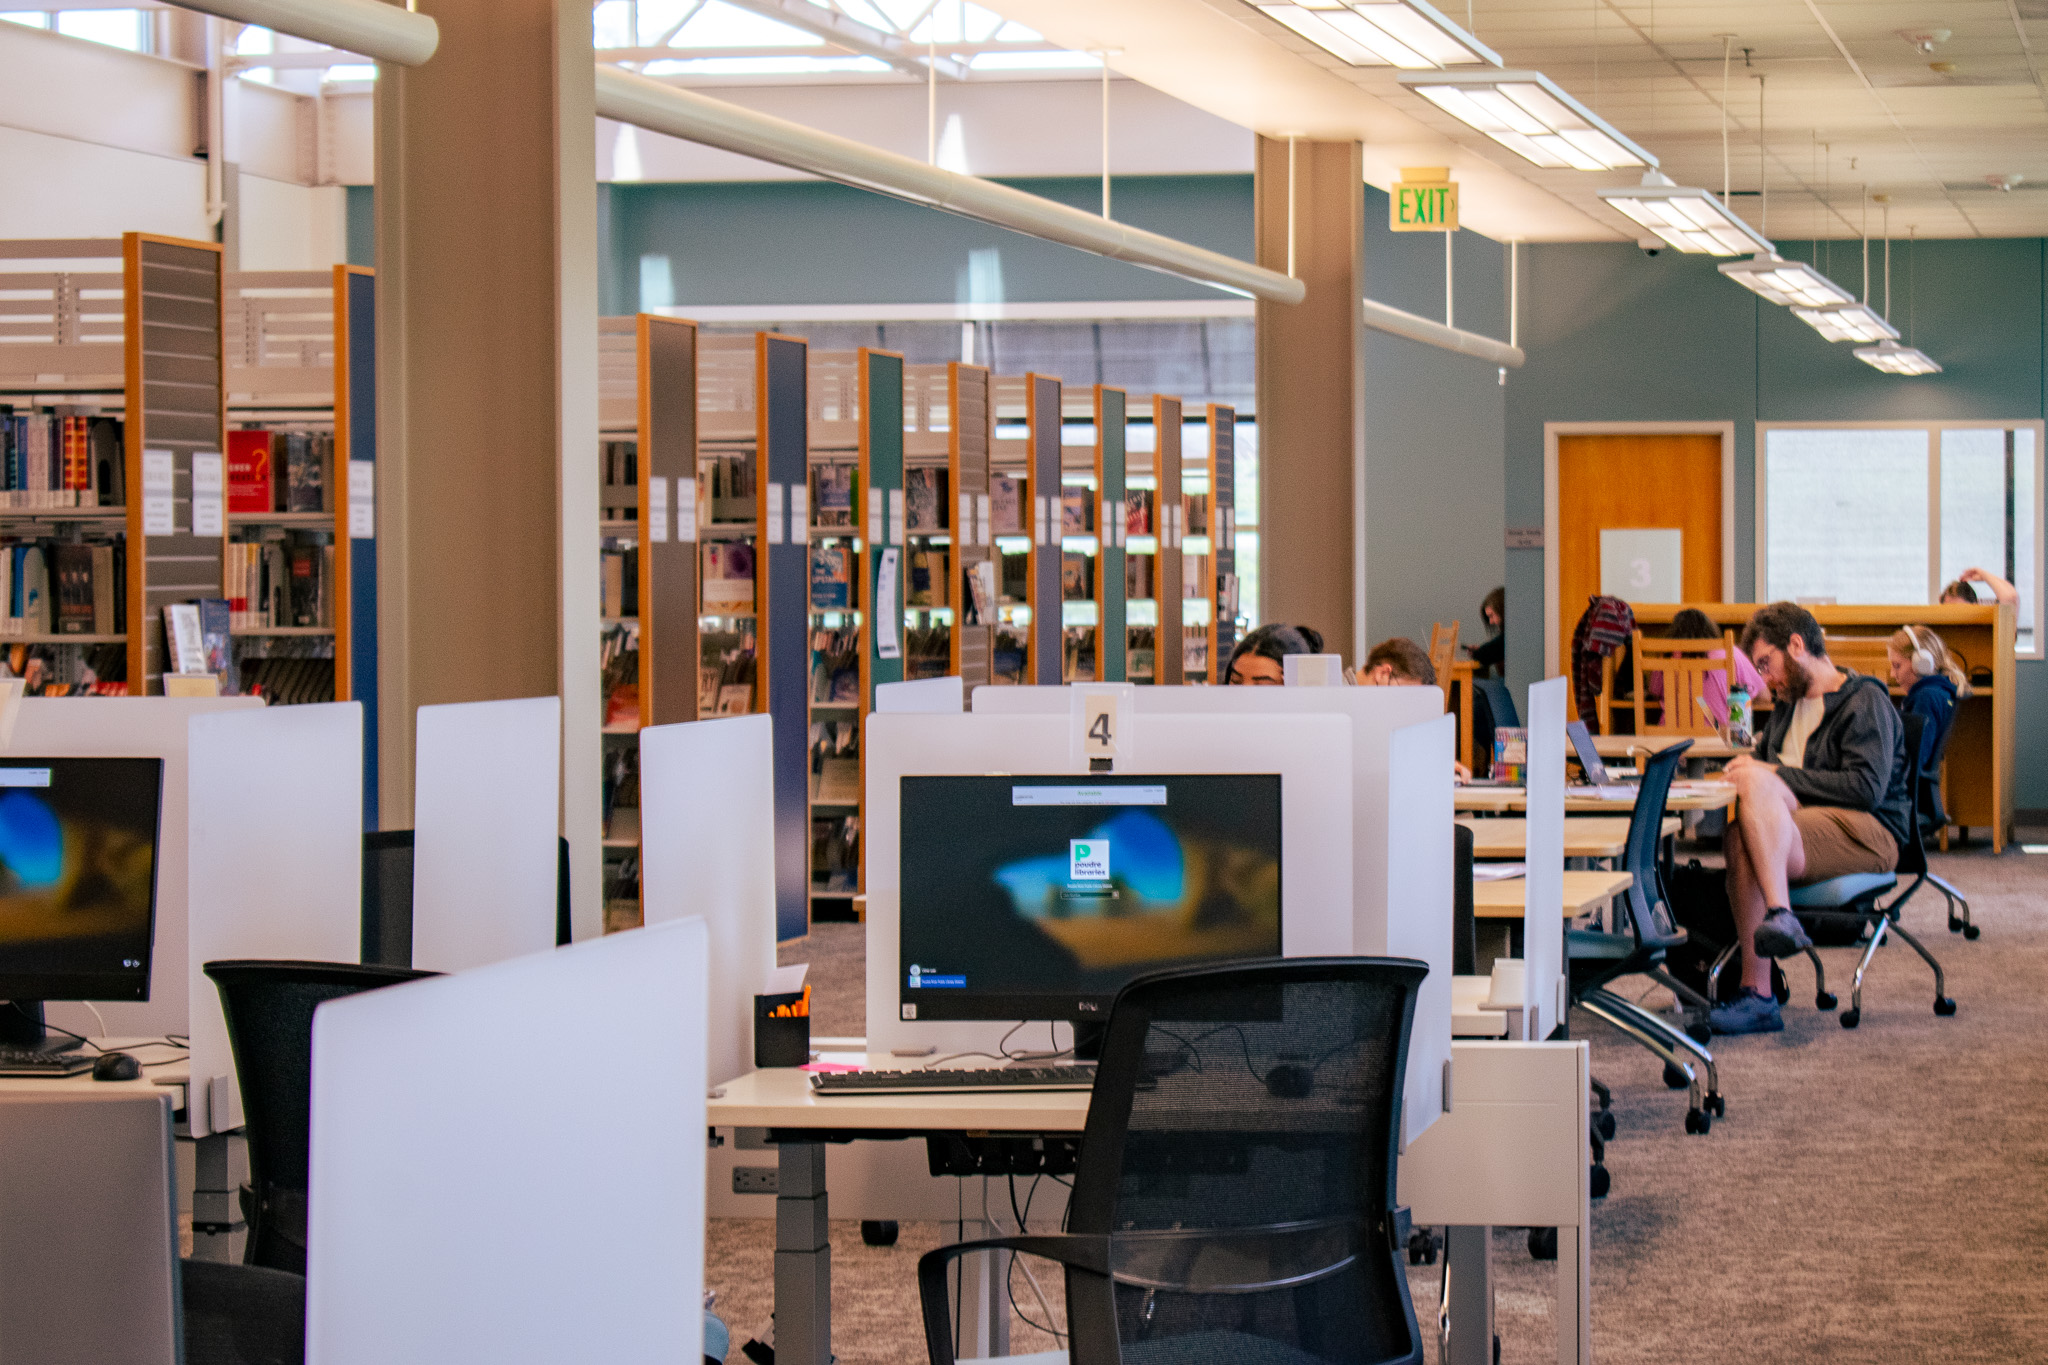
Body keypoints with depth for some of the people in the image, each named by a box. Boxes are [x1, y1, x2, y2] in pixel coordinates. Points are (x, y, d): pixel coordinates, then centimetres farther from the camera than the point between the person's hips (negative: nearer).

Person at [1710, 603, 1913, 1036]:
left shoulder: (1865, 701, 2)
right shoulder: (1788, 704, 29)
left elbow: (1868, 788, -11)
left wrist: (1776, 775, -10)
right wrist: (1751, 768, 13)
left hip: (1867, 834, -6)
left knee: (1757, 787, -32)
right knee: (1744, 837, -32)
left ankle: (1780, 915, -51)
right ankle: (1756, 994, -41)